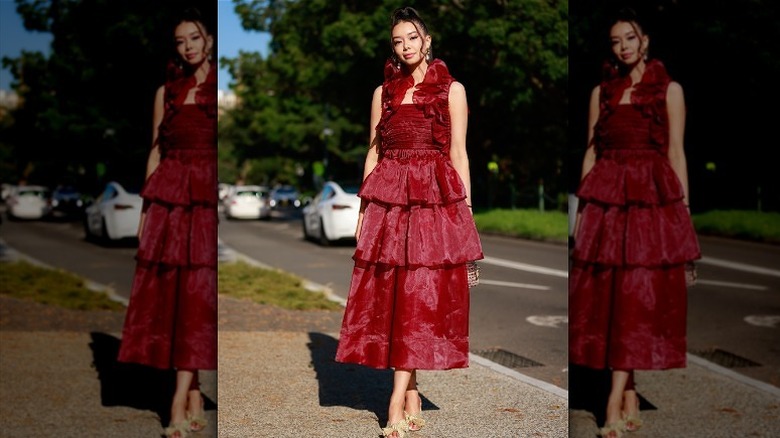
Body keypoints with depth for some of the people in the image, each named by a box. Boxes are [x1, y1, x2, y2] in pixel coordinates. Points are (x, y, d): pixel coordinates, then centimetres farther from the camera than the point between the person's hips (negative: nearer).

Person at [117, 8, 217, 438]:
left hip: (207, 194, -4)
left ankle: (180, 400, -5)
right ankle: (195, 401, 7)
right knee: (168, 293, 0)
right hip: (168, 195, 4)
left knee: (197, 291, -7)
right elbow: (156, 150, 14)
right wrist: (146, 209, 7)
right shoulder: (166, 90, 15)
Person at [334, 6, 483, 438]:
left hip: (436, 199, -3)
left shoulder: (451, 89, 6)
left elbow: (459, 153, 3)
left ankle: (397, 401, -5)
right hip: (387, 199, 3)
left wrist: (466, 210, -2)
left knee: (421, 295, -7)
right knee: (390, 295, 0)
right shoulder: (383, 91, 14)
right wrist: (363, 209, 7)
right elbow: (373, 151, 13)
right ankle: (412, 397, 10)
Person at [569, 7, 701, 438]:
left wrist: (684, 209, -3)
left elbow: (676, 153, 3)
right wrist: (582, 207, 5)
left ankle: (615, 401, -7)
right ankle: (631, 401, 11)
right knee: (603, 296, 0)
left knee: (638, 297, -8)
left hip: (653, 197, -3)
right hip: (605, 197, 3)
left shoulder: (669, 89, 6)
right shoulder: (601, 91, 14)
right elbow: (591, 151, 11)